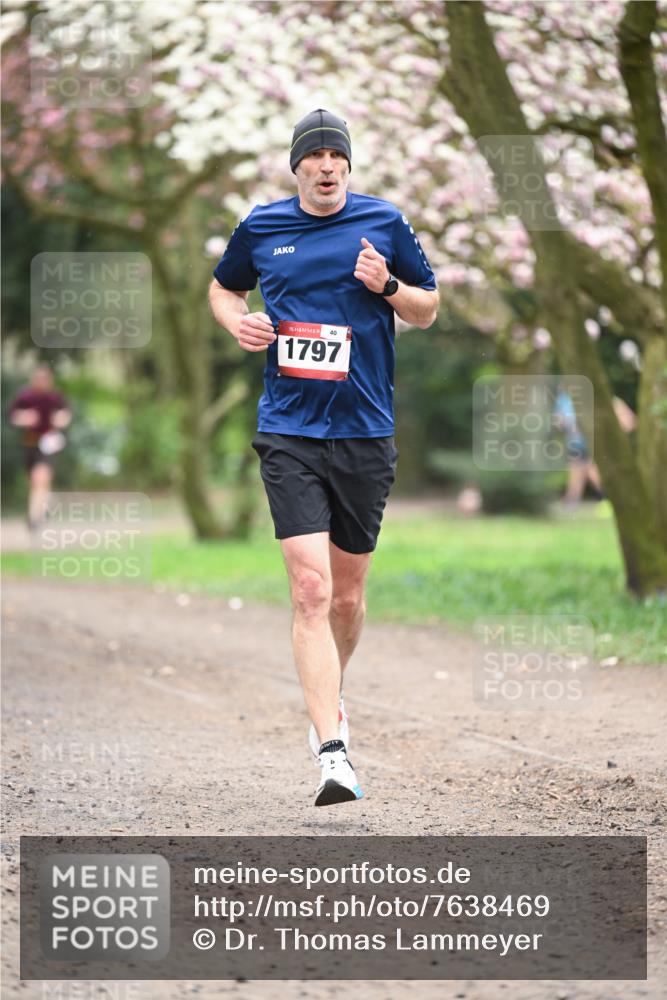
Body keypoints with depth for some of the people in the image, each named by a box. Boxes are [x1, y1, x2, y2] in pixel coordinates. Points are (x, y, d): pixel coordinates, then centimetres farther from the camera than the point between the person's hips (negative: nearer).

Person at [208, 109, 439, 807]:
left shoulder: (383, 224, 4)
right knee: (311, 588, -15)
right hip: (288, 431, -1)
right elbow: (222, 286, 25)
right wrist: (237, 321, 2)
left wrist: (385, 285, -9)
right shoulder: (260, 229, 6)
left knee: (348, 592, 12)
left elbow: (427, 310, 12)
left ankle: (328, 695, 41)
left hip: (365, 433, 1)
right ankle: (332, 750, -20)